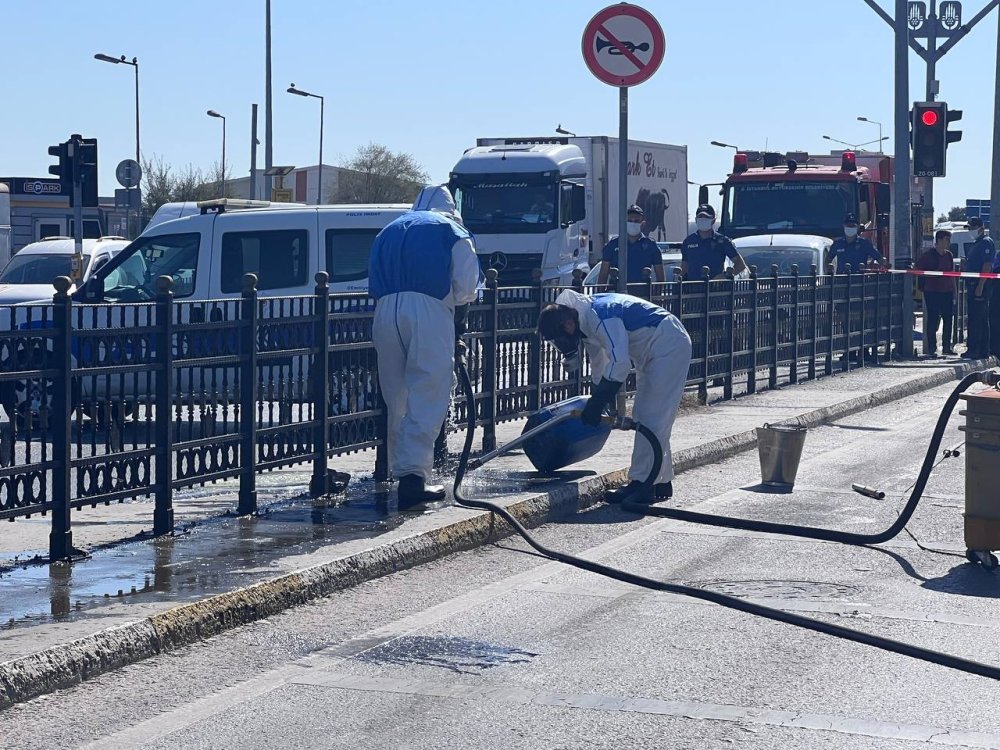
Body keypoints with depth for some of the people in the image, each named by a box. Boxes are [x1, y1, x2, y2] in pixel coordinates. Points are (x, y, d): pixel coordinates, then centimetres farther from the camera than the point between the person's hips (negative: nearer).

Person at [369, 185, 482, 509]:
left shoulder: (390, 231, 27)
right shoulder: (452, 231, 15)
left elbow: (374, 282, 22)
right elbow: (466, 287, 7)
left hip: (386, 311, 4)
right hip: (429, 312, -4)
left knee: (397, 397, 14)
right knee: (427, 397, -7)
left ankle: (401, 469, 21)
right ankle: (413, 474, -19)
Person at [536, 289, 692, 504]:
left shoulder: (600, 318, -27)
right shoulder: (587, 319, 4)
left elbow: (619, 362, -34)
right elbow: (598, 363, 20)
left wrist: (597, 403, -31)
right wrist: (596, 394, 28)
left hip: (669, 347, -11)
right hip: (651, 353, 11)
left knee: (650, 418, -13)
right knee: (643, 416, 13)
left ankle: (642, 484, -13)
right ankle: (661, 482, 19)